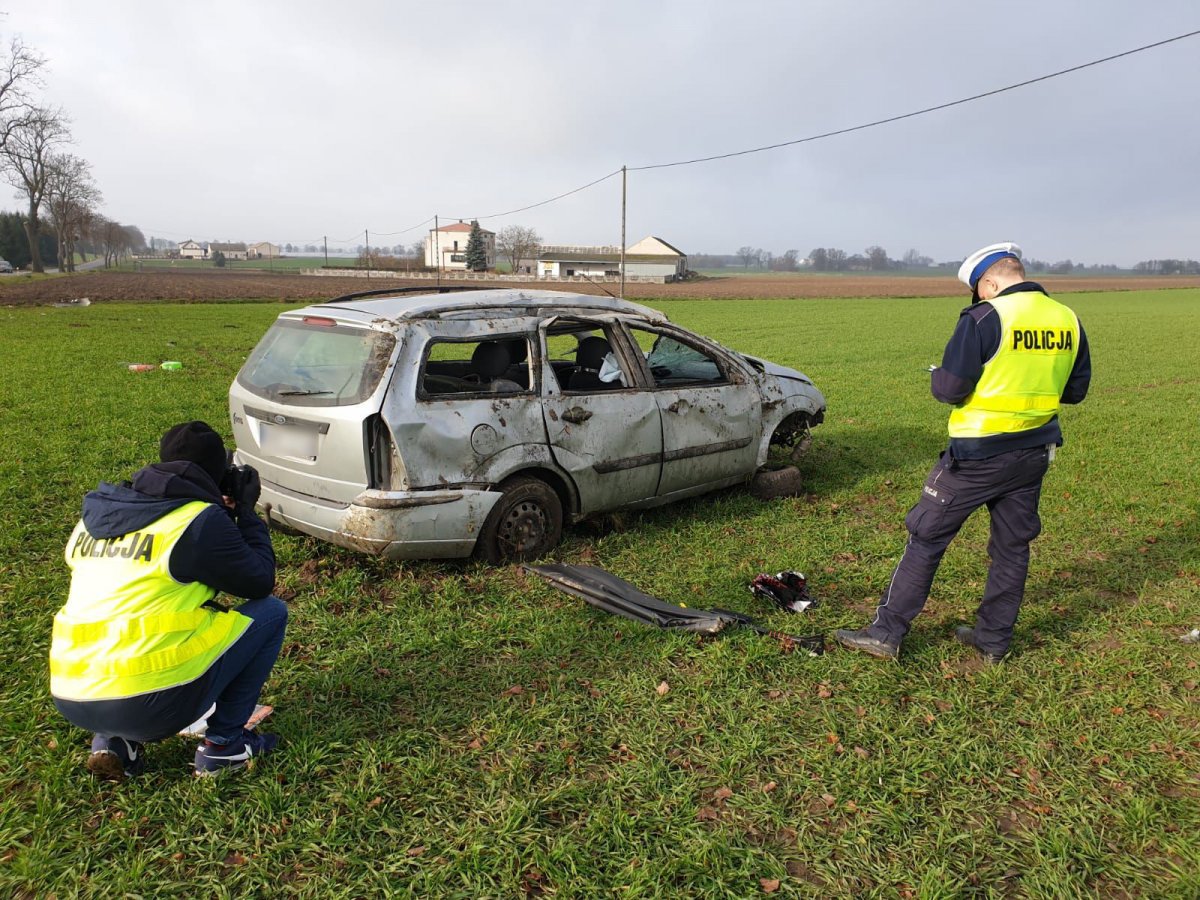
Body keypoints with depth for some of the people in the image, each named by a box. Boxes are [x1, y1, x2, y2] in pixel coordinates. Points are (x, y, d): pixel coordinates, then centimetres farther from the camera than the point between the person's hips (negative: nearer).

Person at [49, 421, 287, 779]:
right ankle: (224, 744, 10)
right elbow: (260, 583, 1)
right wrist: (246, 512, 12)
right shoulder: (201, 520, -9)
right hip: (149, 703, -7)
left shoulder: (96, 515, 12)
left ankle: (113, 741, 18)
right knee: (270, 611, 7)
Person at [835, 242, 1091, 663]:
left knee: (927, 536, 3)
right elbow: (1075, 390, 13)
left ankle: (887, 632, 9)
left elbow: (950, 388, -18)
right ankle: (994, 639, 26)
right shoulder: (1069, 321, 4)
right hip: (1034, 454, 6)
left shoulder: (985, 318, -17)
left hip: (979, 454, -6)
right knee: (1013, 545, 16)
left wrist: (937, 375, 3)